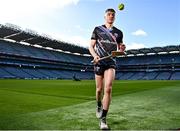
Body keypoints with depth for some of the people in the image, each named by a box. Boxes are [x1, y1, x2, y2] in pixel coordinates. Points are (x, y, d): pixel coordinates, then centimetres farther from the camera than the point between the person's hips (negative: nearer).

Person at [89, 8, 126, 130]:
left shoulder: (118, 32, 13)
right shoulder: (97, 29, 9)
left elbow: (119, 49, 19)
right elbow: (91, 46, 6)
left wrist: (122, 49, -5)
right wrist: (94, 55, -14)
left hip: (111, 63, 0)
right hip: (99, 62, 0)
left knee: (108, 89, -15)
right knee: (99, 89, 6)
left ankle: (103, 120, -7)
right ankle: (99, 106, 40)